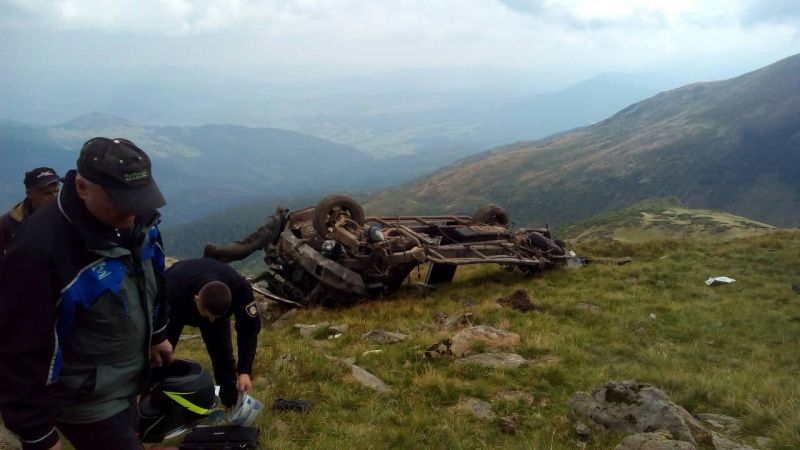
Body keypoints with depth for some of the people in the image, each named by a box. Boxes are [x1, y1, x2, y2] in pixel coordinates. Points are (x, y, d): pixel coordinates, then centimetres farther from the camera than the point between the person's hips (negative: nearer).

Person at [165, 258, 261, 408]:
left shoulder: (240, 288, -41)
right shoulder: (172, 294, -48)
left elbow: (249, 329, -29)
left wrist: (245, 371, -35)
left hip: (216, 306, 1)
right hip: (176, 309, -1)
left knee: (222, 352, -7)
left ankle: (234, 404, 7)